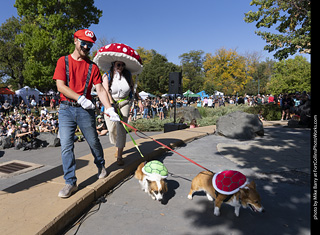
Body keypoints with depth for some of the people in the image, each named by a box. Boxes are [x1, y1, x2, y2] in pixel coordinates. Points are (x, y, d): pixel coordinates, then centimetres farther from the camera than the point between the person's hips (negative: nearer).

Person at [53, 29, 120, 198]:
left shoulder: (92, 67, 8)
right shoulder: (63, 61, 5)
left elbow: (100, 89, 0)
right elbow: (60, 86, -5)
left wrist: (109, 109, -14)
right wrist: (80, 98, -17)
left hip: (85, 110, 1)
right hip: (66, 109, 0)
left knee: (93, 142, 11)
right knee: (66, 147, -4)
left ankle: (101, 166, 38)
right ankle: (70, 182, 7)